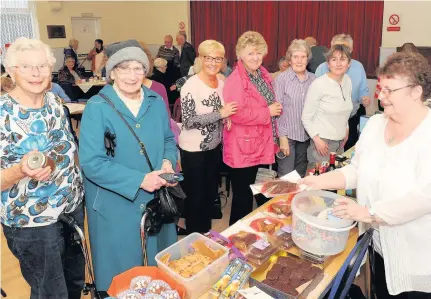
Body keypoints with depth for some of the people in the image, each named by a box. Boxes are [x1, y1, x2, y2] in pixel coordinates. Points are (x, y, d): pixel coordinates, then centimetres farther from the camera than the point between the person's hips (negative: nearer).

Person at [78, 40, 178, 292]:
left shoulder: (156, 102, 1)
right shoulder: (97, 108, -14)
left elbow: (168, 139, 11)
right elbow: (91, 162, -19)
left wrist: (168, 162, -11)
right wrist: (139, 179, -24)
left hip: (156, 199, 5)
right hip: (115, 205, -4)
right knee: (121, 275, 14)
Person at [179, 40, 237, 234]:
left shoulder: (221, 83, 3)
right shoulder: (191, 85, -18)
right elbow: (189, 120, -25)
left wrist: (227, 118, -4)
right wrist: (220, 113, -29)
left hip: (214, 146, 7)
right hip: (193, 150, -7)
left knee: (211, 193, 18)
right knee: (196, 196, 7)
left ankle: (206, 232, 38)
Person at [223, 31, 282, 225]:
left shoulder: (263, 74, 10)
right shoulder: (235, 80, -18)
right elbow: (236, 114, -28)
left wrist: (275, 109, 3)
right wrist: (268, 112, -20)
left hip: (260, 145, 9)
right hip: (243, 147, -9)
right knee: (243, 197, 4)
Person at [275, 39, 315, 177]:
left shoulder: (313, 79, 3)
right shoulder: (281, 79, -9)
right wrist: (282, 137, -12)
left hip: (306, 135, 4)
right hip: (287, 135, -4)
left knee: (301, 176, 17)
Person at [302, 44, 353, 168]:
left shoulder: (348, 81, 4)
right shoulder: (318, 84, -15)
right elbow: (306, 117, -11)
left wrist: (346, 130, 17)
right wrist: (317, 139, -16)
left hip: (341, 141, 6)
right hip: (322, 141, -6)